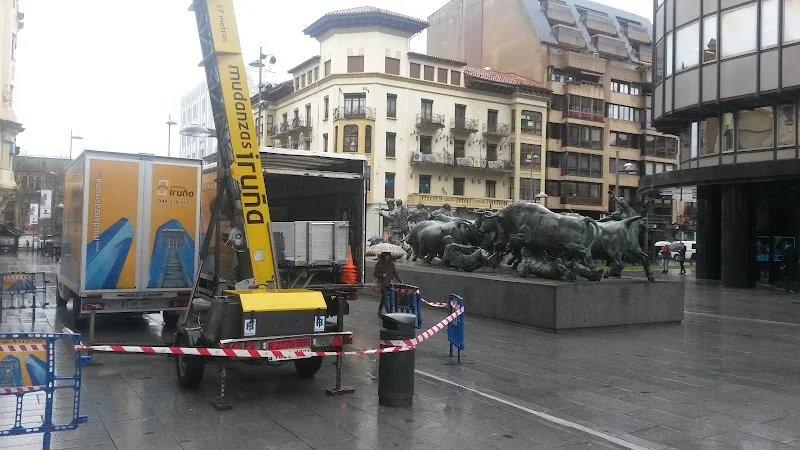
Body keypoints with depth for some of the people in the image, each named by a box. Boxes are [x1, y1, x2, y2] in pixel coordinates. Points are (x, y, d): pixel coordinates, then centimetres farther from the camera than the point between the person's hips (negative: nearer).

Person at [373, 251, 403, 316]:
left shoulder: (391, 263, 7)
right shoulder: (379, 263, -6)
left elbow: (395, 273, 5)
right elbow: (375, 273, -4)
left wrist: (401, 281, -6)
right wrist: (382, 275, -22)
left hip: (389, 283, 5)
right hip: (382, 283, -5)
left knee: (384, 298, 13)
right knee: (386, 298, -11)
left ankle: (379, 312, 29)